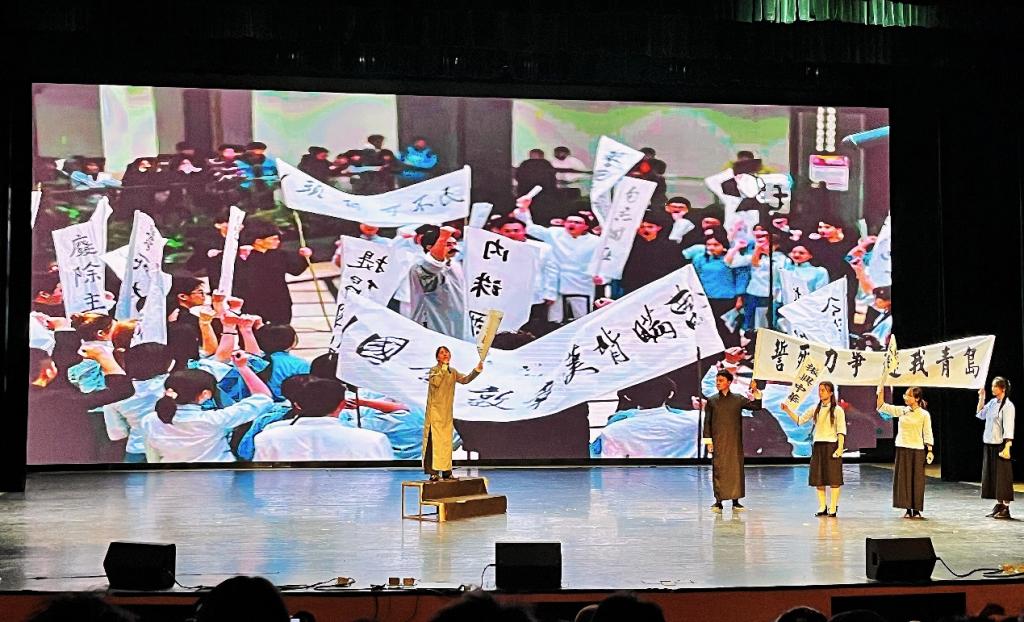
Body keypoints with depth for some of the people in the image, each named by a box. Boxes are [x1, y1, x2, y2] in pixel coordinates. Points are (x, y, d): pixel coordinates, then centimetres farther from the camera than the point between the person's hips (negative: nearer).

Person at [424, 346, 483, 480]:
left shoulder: (452, 372, 12)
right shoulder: (434, 370, -5)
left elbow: (465, 379, 0)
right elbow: (435, 382, -23)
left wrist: (477, 370, -13)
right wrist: (443, 368, -21)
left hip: (447, 412, 6)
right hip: (435, 411, -6)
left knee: (447, 441, 8)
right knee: (435, 440, -9)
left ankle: (446, 471, 14)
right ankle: (433, 472, -10)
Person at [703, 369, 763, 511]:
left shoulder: (738, 399, 7)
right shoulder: (711, 401, 6)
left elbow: (756, 406, 4)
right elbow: (707, 422, 5)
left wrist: (756, 392, -10)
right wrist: (708, 441, -1)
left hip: (735, 441, 1)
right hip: (718, 442, -1)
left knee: (736, 468, 1)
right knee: (718, 469, -4)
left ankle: (735, 500, 8)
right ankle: (718, 501, 0)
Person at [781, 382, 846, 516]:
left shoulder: (837, 410, -3)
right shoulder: (816, 409, 11)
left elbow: (841, 431, -6)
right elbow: (800, 420, 9)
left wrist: (840, 448, -15)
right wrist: (788, 410, -3)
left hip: (831, 445, -5)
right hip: (818, 445, 5)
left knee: (833, 478, -4)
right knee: (818, 478, 5)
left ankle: (833, 508, 2)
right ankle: (822, 507, 13)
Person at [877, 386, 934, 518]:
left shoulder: (924, 414, -1)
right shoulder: (902, 411, 6)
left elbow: (927, 434, -1)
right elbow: (882, 407, 1)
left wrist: (929, 450, -6)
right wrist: (880, 391, -10)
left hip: (917, 450, -3)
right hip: (902, 449, 3)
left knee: (916, 480, 0)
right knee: (903, 479, 2)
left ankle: (916, 510, 8)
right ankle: (908, 510, 9)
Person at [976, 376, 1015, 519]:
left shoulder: (1008, 406, -12)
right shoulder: (992, 402, 9)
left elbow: (1009, 428, -16)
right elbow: (980, 415, 20)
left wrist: (1007, 447, -21)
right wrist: (981, 399, 10)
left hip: (1001, 445, -8)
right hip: (989, 444, 8)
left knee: (1002, 476, -3)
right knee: (991, 475, 10)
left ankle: (1005, 508, 2)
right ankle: (998, 505, 18)